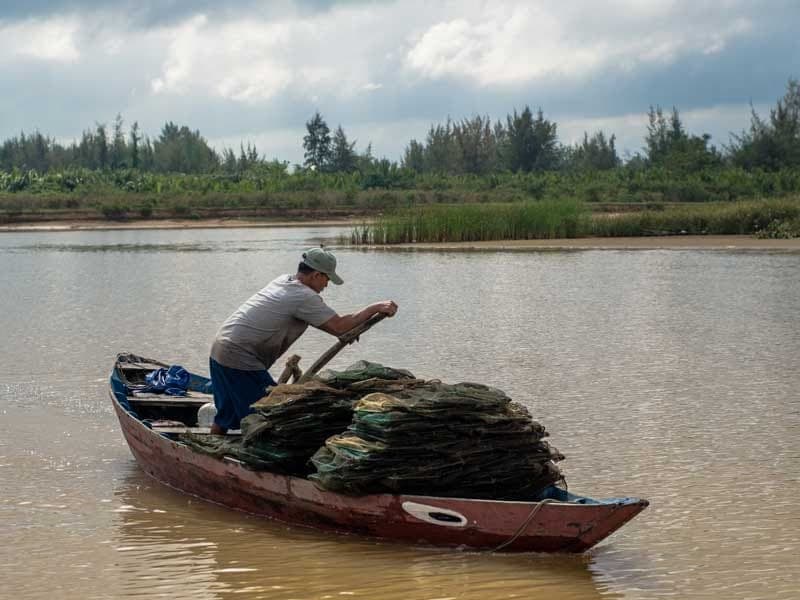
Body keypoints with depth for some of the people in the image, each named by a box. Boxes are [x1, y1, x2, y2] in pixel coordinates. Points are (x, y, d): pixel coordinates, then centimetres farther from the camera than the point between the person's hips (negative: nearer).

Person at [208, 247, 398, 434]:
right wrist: (375, 308, -8)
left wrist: (345, 330, 11)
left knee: (225, 415, 19)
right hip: (240, 360, -9)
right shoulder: (304, 297, -16)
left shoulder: (283, 281, 12)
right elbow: (338, 326, -15)